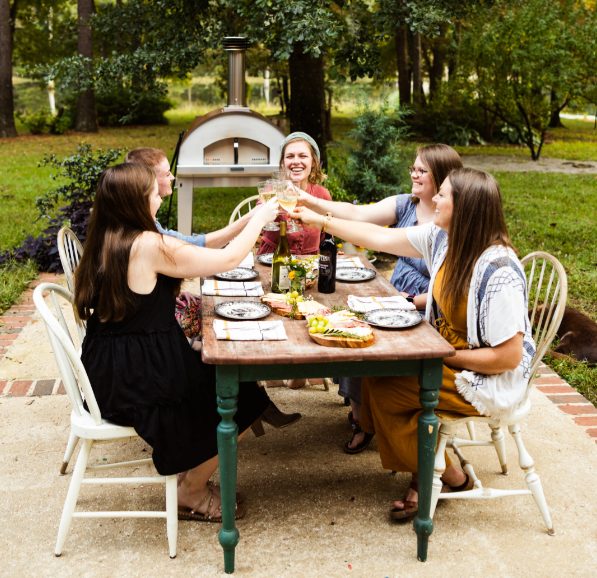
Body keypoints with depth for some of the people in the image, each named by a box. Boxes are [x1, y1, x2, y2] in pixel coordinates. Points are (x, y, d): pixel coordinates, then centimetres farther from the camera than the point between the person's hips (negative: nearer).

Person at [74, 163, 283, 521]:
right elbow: (229, 259, -13)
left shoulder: (102, 245, 4)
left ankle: (194, 477, 27)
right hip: (140, 382, -9)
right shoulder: (149, 246, -21)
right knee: (244, 400, 9)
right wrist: (260, 219, 3)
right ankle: (192, 495, 21)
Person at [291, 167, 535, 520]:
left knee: (382, 392, -13)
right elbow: (379, 237, 4)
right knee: (375, 368, -5)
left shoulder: (499, 273, -29)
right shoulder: (442, 238, -5)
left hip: (487, 381, -8)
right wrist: (319, 220, 6)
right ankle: (423, 474, 8)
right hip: (448, 353, 8)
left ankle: (451, 476, 10)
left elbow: (508, 357, -26)